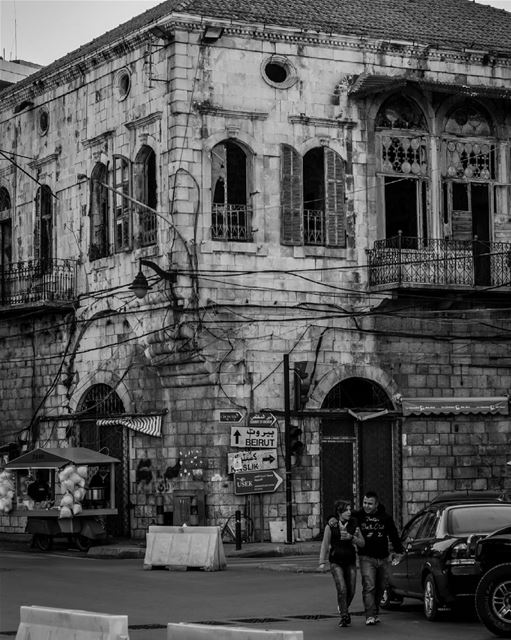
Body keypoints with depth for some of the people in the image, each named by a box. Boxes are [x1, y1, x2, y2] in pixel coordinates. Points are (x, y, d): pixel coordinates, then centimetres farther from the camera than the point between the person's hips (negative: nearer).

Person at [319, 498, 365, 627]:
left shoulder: (353, 524, 1)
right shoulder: (331, 525, -6)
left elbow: (362, 543, 4)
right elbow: (325, 544, 0)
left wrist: (351, 537, -15)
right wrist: (322, 562, -5)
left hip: (350, 561, 3)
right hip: (336, 562, -3)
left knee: (351, 591, 5)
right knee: (342, 589, -16)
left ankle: (343, 608, 35)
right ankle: (344, 616, -5)